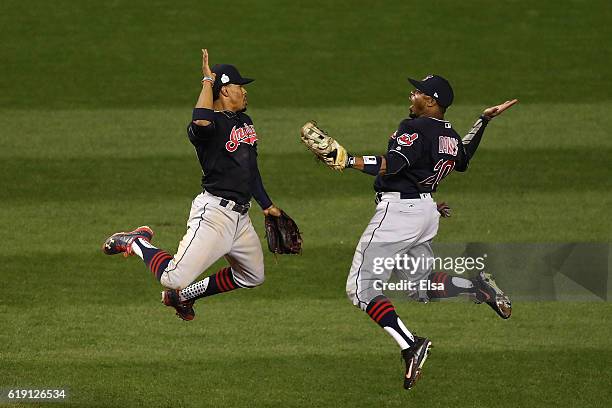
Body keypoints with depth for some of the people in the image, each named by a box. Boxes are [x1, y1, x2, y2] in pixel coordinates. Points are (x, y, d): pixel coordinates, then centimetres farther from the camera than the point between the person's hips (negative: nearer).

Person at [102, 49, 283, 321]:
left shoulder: (245, 122, 16)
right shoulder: (211, 125, -14)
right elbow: (201, 122, -40)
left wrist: (266, 204, 30)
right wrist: (208, 80, -28)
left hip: (241, 217, 9)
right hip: (214, 211, -9)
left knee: (252, 277, 20)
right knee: (173, 277, -19)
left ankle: (182, 295, 30)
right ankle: (137, 242, 10)